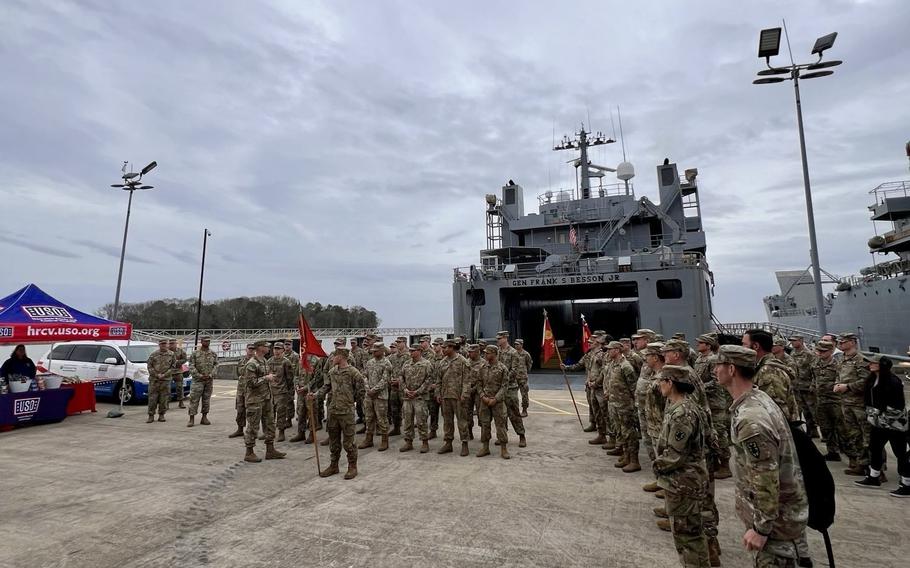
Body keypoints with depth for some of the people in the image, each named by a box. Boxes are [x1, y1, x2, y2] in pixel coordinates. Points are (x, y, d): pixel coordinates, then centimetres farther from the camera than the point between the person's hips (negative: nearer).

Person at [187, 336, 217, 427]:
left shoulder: (213, 354, 6)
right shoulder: (195, 353, -3)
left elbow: (216, 365, 5)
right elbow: (191, 367, -6)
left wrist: (210, 375, -10)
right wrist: (200, 376, -14)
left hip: (209, 380, 3)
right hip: (198, 380, -3)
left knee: (207, 399, 9)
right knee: (194, 399, -4)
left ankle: (204, 417, 17)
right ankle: (191, 419, 2)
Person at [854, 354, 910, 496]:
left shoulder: (893, 381, -19)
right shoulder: (871, 379, 5)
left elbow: (897, 406, -19)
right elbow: (869, 400, 14)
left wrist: (886, 418, -15)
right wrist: (872, 415, 11)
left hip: (895, 423, -9)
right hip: (879, 422, 9)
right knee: (874, 448, 16)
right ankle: (873, 478, 29)